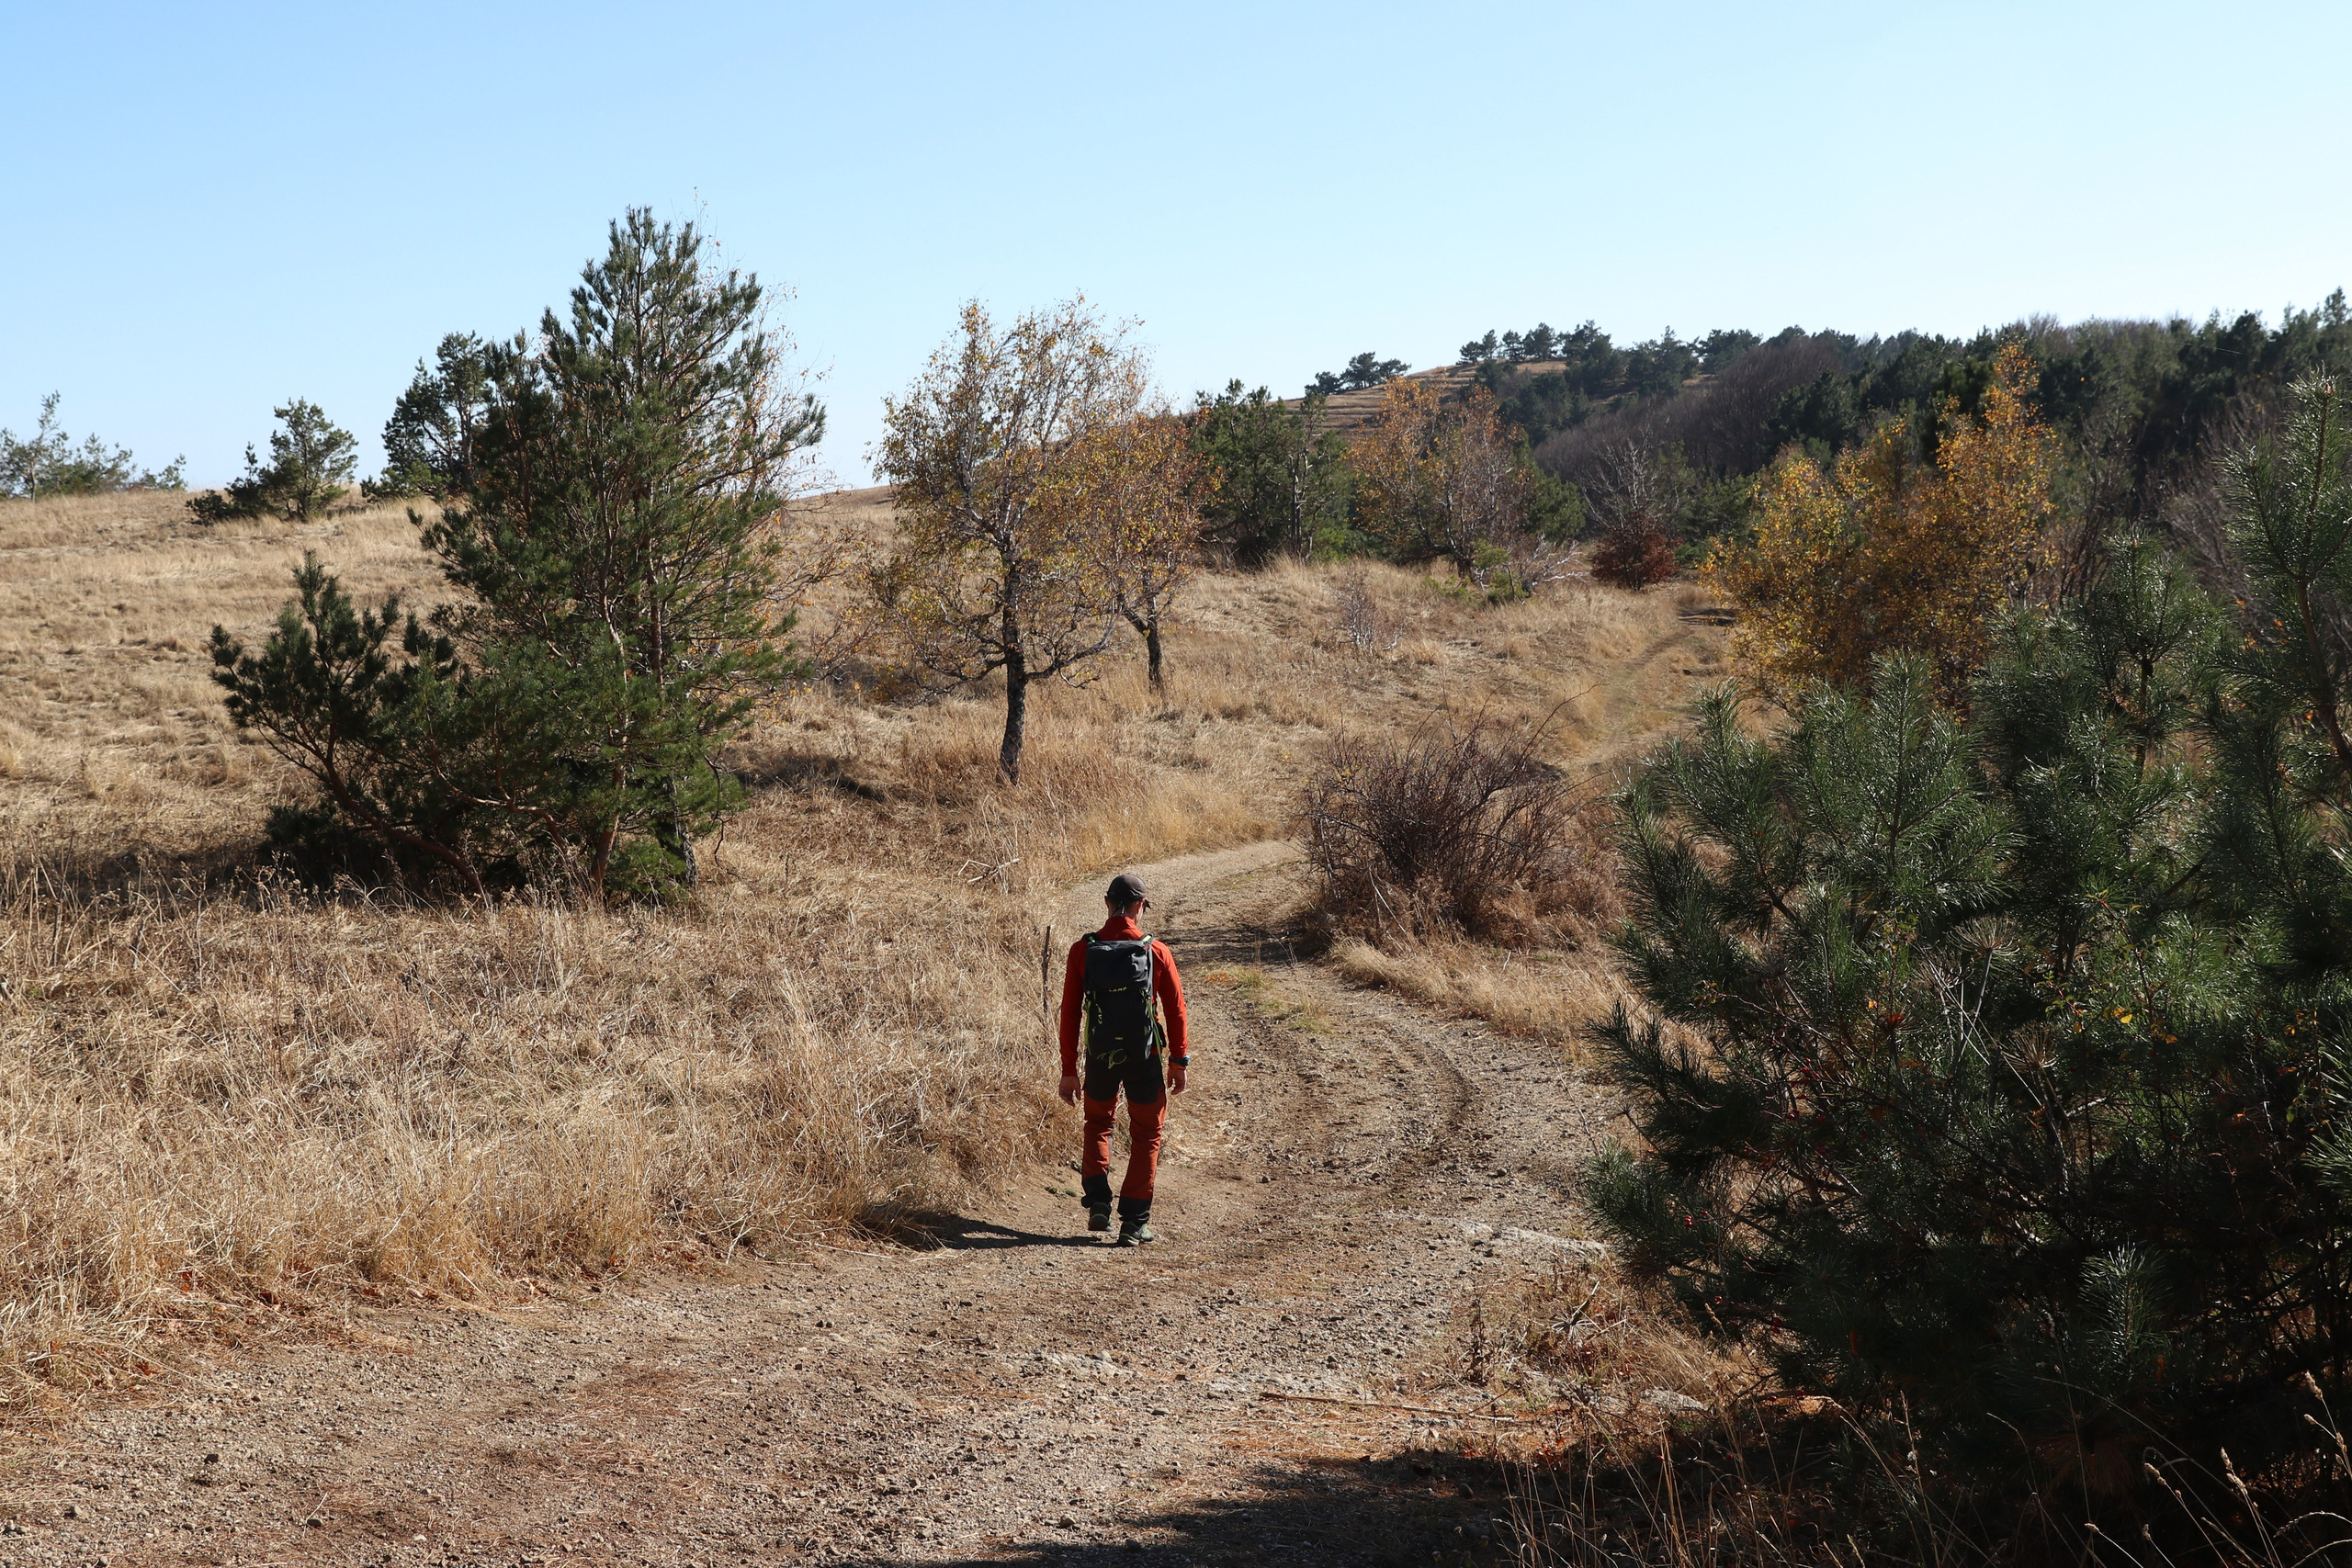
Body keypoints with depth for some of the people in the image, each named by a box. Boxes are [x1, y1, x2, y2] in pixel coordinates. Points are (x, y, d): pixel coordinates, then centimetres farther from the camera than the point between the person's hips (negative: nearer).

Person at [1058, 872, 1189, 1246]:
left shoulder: (1082, 951, -7)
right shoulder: (1157, 953, -9)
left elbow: (1070, 1014, -5)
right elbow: (1175, 1010, -3)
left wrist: (1069, 1070, 3)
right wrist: (1178, 1061, 10)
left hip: (1100, 1059, 1)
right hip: (1145, 1060, -1)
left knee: (1098, 1124, 25)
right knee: (1146, 1136, 12)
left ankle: (1097, 1202, 10)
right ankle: (1133, 1222, 8)